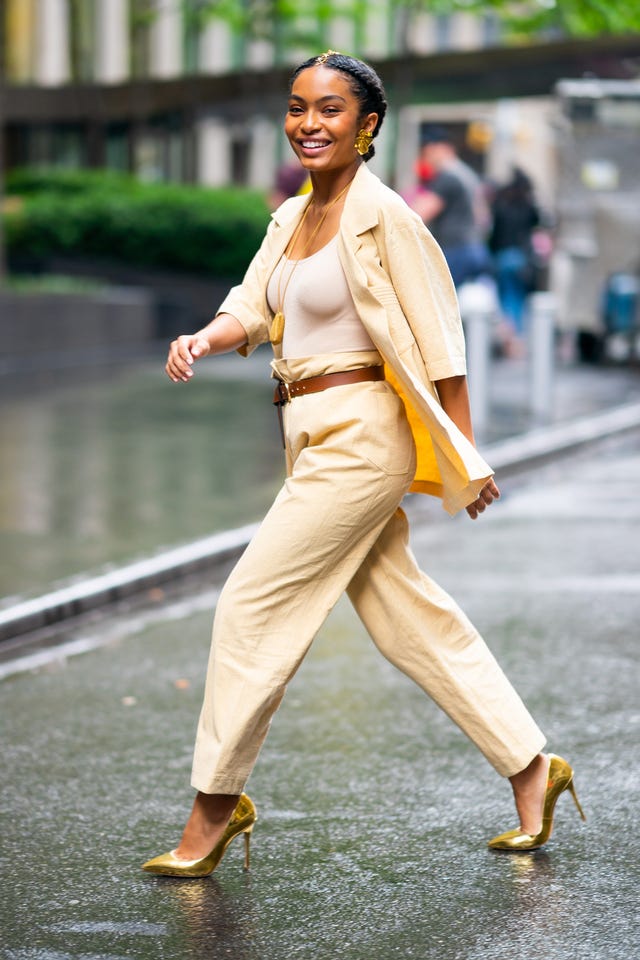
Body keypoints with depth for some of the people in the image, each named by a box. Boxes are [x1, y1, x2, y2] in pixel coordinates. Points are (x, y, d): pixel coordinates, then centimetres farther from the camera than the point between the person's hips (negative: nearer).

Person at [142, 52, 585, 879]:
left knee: (253, 607, -6)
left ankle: (216, 804, 6)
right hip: (313, 440, 9)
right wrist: (201, 339, -16)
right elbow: (252, 308, 7)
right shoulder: (291, 218, 12)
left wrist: (463, 460, -12)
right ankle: (530, 768, 20)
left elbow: (436, 340, -12)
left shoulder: (381, 216, -13)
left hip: (358, 435, -9)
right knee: (409, 619, 12)